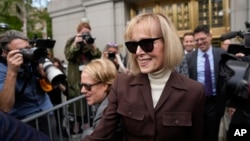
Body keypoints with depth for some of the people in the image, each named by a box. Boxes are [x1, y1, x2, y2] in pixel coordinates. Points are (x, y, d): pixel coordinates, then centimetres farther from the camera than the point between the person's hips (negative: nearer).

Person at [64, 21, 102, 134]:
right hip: (76, 78, -3)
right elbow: (68, 56, -12)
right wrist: (76, 43, -19)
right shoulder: (71, 41, 3)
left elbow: (98, 57, 2)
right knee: (77, 101, -2)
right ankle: (76, 124, 14)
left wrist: (92, 45, -13)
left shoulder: (90, 42, 12)